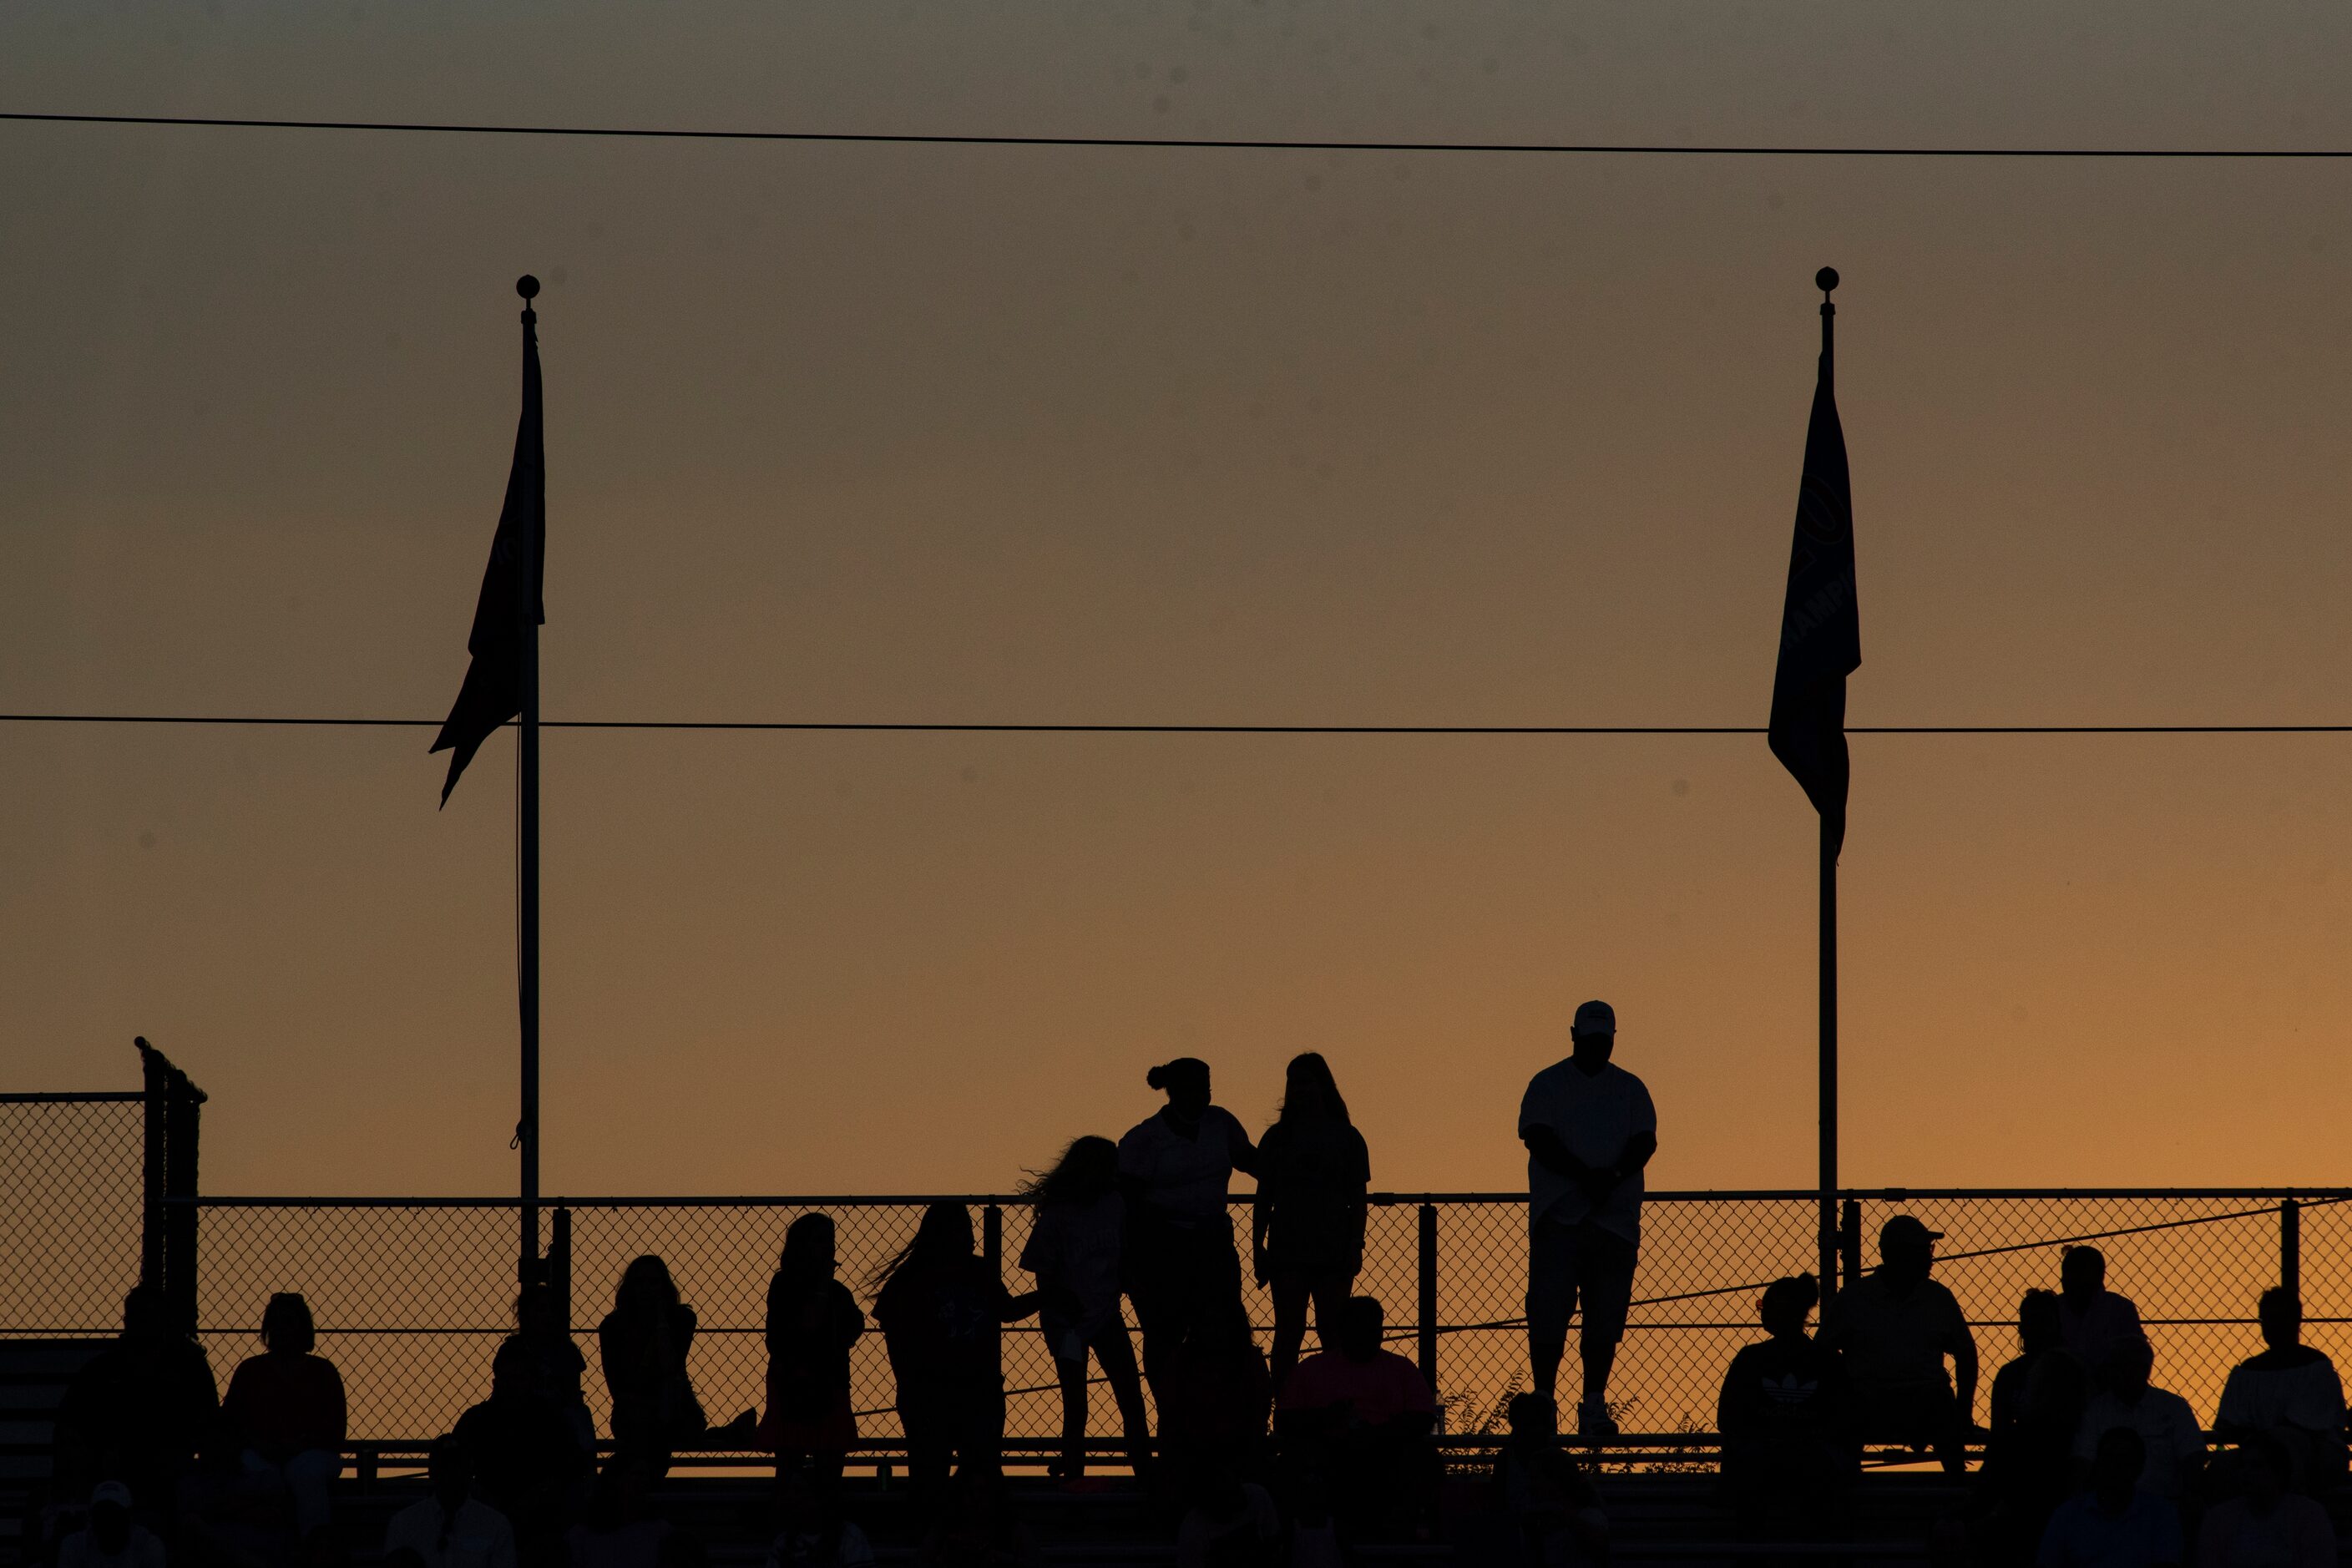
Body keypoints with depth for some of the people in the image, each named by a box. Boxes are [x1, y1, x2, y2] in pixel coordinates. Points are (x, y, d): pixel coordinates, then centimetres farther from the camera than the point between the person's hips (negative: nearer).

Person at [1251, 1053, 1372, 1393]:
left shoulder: (1346, 1137, 7)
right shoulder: (1278, 1137, 9)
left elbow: (1358, 1198, 6)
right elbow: (1263, 1199, 9)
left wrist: (1355, 1244, -4)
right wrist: (1258, 1247, 2)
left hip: (1333, 1250, 0)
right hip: (1288, 1250, 0)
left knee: (1332, 1333, 0)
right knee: (1289, 1332, -5)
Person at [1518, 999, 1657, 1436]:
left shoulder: (1630, 1089, 15)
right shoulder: (1548, 1085, 7)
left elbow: (1645, 1141, 3)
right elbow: (1537, 1138, -6)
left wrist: (1612, 1177, -17)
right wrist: (1585, 1176, -20)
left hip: (1615, 1216, 2)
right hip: (1558, 1215, -2)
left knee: (1606, 1318, 0)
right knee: (1548, 1313, -8)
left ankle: (1595, 1403, 5)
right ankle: (1544, 1398, -4)